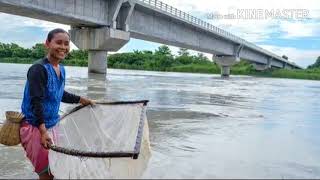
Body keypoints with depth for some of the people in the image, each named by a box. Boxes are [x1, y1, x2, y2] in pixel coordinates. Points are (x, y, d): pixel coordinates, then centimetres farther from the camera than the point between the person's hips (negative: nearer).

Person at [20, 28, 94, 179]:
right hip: (34, 127, -7)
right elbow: (36, 102, -24)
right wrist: (43, 132, -27)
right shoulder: (38, 69, -18)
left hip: (50, 126, 8)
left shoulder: (61, 69, 6)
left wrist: (81, 100, 23)